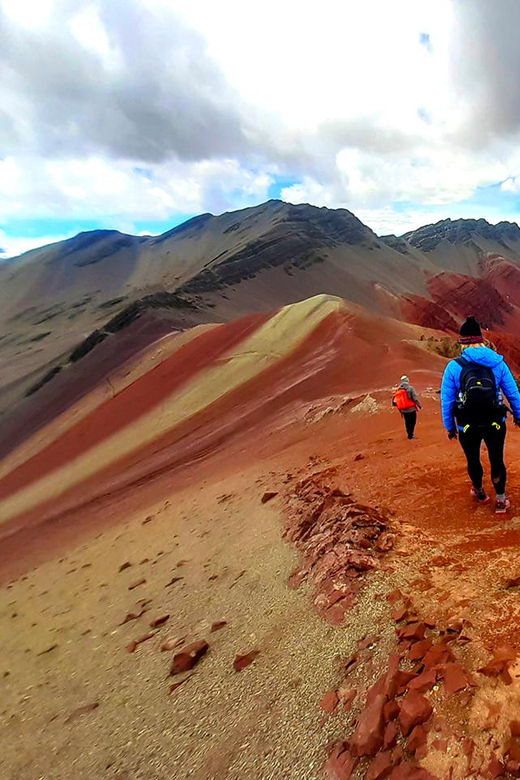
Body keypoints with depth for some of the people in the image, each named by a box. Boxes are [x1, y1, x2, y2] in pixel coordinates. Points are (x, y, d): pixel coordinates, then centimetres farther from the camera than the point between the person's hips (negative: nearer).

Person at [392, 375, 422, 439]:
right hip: (411, 409, -4)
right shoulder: (410, 388, -14)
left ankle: (409, 434, 33)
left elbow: (394, 402, 3)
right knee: (412, 422, 13)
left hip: (403, 410, 4)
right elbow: (415, 398, -18)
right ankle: (411, 435, 14)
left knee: (407, 422, 21)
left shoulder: (398, 390, 1)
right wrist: (419, 405, -2)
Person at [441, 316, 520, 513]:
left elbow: (446, 401, -6)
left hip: (467, 426, -1)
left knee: (473, 460, 21)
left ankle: (479, 492, 42)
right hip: (495, 424, 1)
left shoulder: (454, 366, -10)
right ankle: (501, 501, 25)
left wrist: (449, 426, 5)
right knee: (497, 461, 17)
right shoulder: (498, 363, -4)